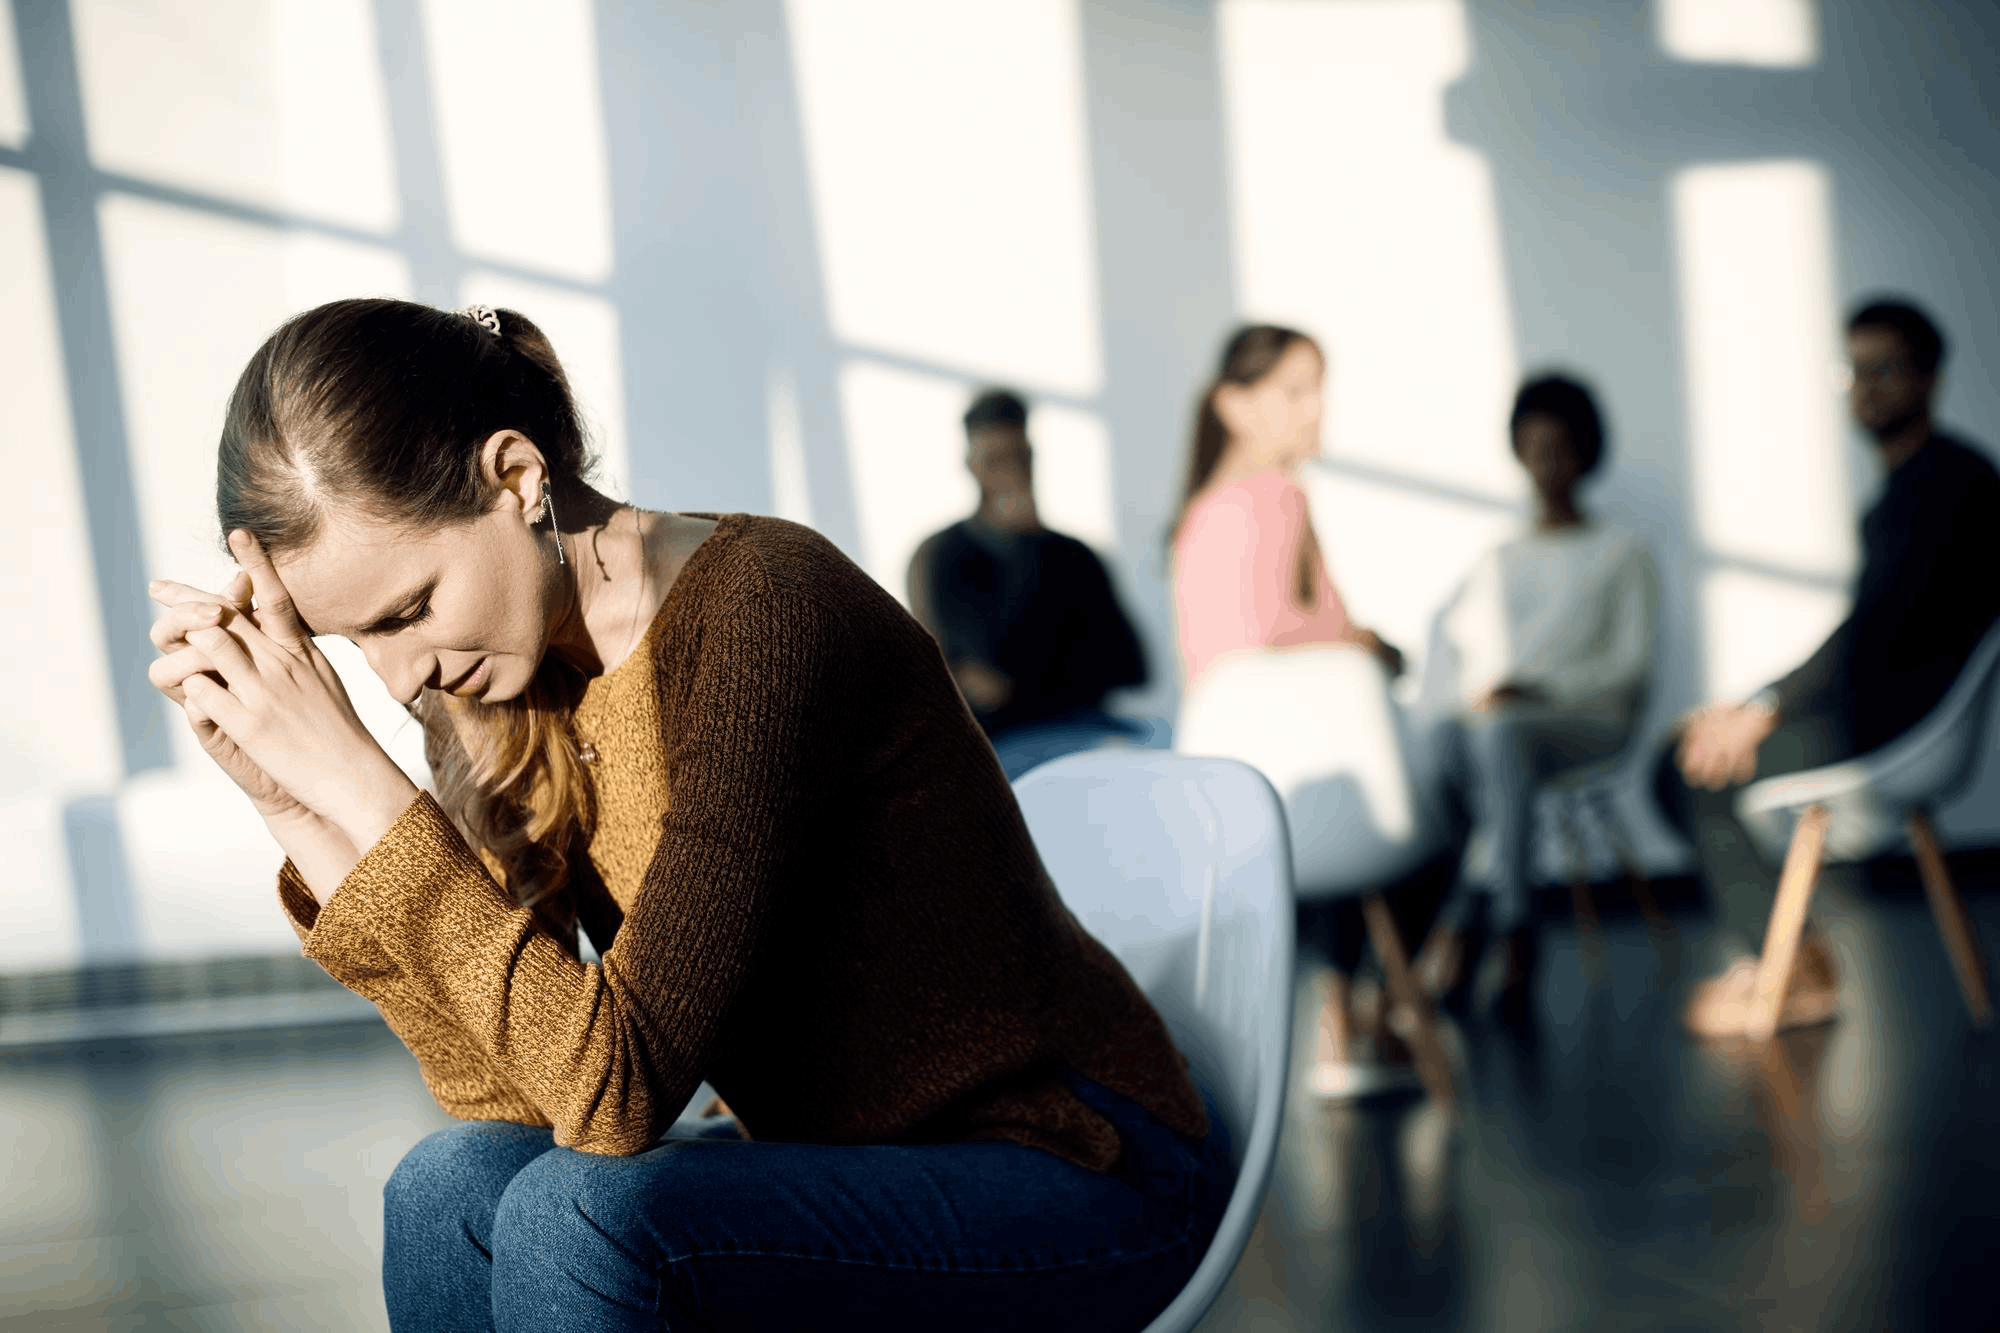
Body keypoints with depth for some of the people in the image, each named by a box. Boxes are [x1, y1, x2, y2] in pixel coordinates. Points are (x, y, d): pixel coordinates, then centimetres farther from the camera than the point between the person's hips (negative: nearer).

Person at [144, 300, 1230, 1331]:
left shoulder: (758, 610, -25)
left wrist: (356, 775, -26)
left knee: (583, 1218, -26)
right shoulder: (517, 675, -1)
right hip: (859, 1173, 7)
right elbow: (505, 1093, -5)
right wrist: (294, 804, -11)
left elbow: (617, 1088, -28)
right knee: (453, 1188, -14)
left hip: (1085, 1182, -7)